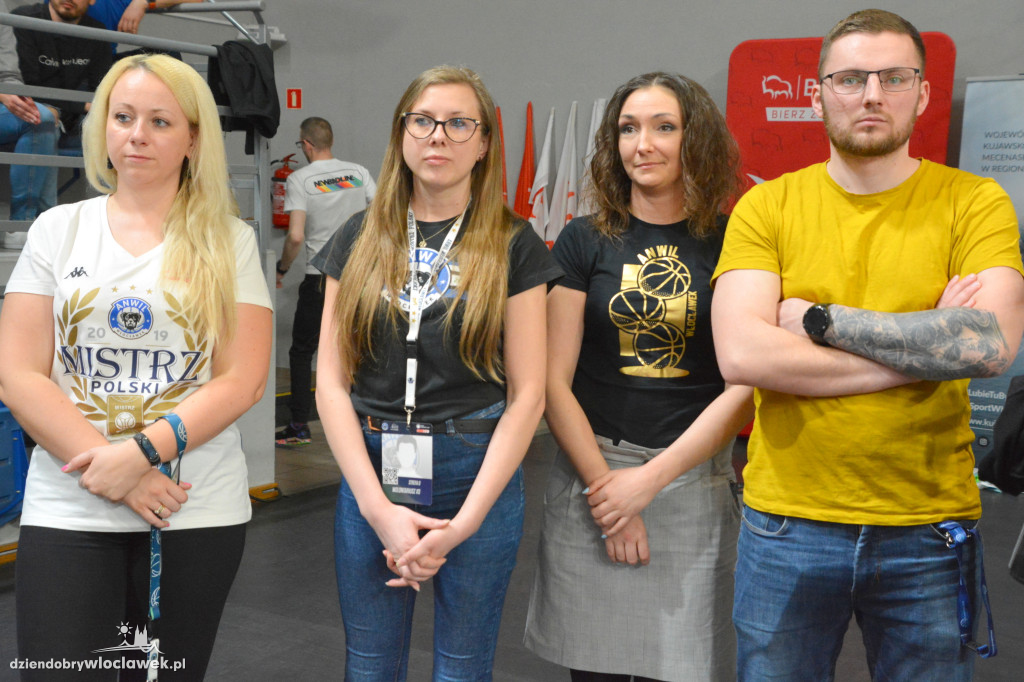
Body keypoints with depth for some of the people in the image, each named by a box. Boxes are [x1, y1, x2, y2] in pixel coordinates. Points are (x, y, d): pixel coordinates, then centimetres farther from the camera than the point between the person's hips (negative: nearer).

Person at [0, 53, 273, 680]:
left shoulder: (229, 241, 4)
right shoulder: (59, 229, 6)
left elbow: (243, 380, -4)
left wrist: (141, 452, -16)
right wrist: (109, 471, -12)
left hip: (199, 510, 0)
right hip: (68, 510, 0)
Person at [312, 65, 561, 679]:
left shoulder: (513, 246, -1)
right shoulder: (361, 239, 6)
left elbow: (527, 394, -6)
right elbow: (332, 382, 1)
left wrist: (463, 525, -12)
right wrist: (378, 508, -10)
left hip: (478, 478, -2)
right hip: (370, 474, 2)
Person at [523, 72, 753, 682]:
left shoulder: (732, 244, 0)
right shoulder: (585, 241, 2)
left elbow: (745, 386, -5)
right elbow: (554, 381, -1)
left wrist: (649, 478, -10)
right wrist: (605, 486, -9)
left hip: (695, 479, 0)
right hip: (591, 471, 1)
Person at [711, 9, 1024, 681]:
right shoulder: (766, 207, 0)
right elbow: (741, 355, -14)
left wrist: (821, 318, -15)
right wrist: (924, 348, -14)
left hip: (930, 531, 0)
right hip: (788, 525, 1)